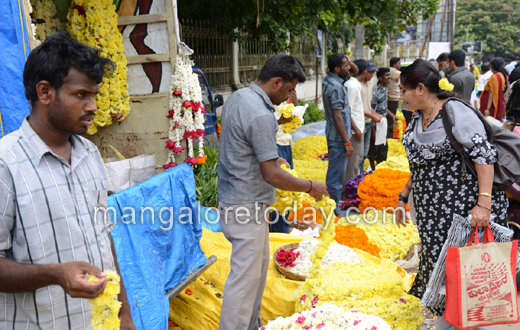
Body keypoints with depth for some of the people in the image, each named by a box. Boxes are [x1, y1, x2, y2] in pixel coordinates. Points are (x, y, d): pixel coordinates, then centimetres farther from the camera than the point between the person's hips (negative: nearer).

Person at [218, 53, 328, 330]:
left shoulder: (237, 97, 7)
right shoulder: (261, 115, -24)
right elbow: (272, 176, -23)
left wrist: (271, 157, 19)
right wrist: (311, 187, -10)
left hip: (232, 198, 11)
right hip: (246, 208, -11)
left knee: (258, 263, 23)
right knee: (245, 278, 0)